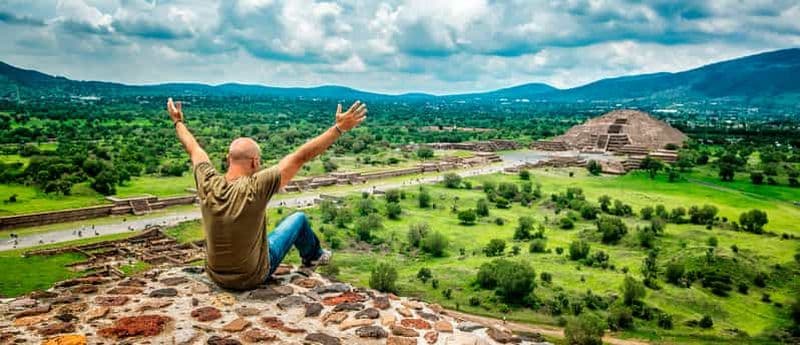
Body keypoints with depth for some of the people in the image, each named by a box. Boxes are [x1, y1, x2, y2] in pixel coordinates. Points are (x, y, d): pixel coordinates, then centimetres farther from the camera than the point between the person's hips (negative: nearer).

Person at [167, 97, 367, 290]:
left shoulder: (208, 184, -17)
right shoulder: (256, 188, -31)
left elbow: (193, 149, 2)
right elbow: (301, 156, -28)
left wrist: (178, 122, 19)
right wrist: (339, 128, -24)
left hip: (216, 276, 4)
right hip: (252, 277, -4)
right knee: (299, 218, 15)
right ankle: (313, 256, 44)